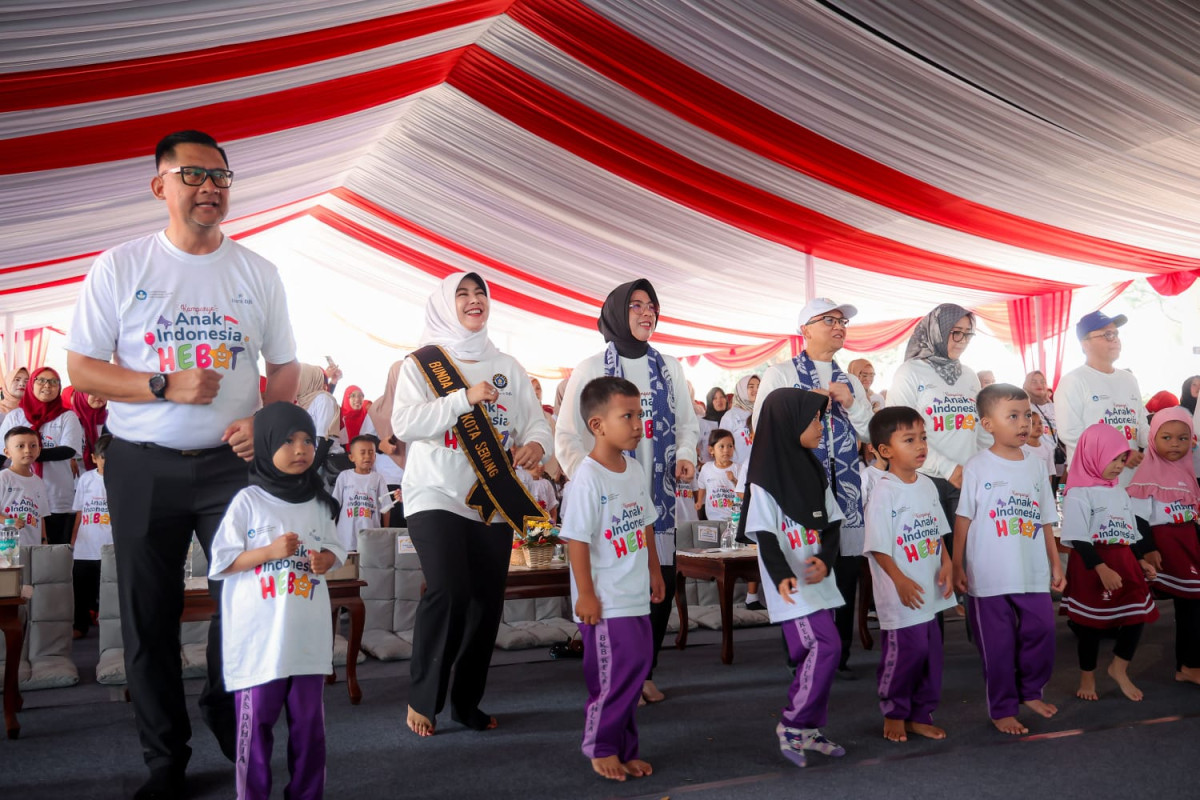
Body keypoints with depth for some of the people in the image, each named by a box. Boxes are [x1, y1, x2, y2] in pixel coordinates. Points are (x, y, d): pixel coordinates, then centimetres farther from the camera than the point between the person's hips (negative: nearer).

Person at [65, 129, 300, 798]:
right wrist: (167, 386, -15)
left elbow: (285, 366, 9)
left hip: (232, 462, 1)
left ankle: (227, 714, 29)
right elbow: (82, 368, 0)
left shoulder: (257, 272, 6)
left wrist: (264, 420, -11)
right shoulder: (121, 267, 1)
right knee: (149, 618, 6)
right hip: (143, 467, 0)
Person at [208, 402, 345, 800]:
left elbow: (333, 550, 15)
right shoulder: (248, 501, -6)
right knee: (256, 719, 3)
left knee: (309, 718, 10)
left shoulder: (319, 502, 7)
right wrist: (271, 551, -19)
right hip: (260, 632, -4)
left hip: (308, 631, 4)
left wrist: (324, 560, -7)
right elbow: (221, 561, -8)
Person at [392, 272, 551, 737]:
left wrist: (536, 444, -15)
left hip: (494, 502, 4)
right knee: (448, 591, -20)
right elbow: (404, 424, -11)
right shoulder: (421, 363, 3)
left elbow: (536, 421, 8)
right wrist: (465, 398, -18)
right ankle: (422, 698, 0)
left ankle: (467, 702, 21)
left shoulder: (507, 367, 14)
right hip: (437, 496, -4)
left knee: (487, 601, 4)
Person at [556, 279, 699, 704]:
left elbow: (686, 422, 18)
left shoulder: (669, 368, 10)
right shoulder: (591, 369, -2)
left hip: (658, 497, 4)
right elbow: (567, 436, -3)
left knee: (662, 583, 4)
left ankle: (645, 672, 23)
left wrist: (685, 455, -2)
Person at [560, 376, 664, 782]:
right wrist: (585, 595, -17)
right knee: (613, 675, -1)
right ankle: (601, 748, 19)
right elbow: (576, 538, -18)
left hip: (636, 596, 8)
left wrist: (654, 570, 19)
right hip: (605, 600, -8)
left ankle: (625, 748, 27)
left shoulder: (634, 468, 6)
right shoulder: (588, 477, -18)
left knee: (636, 668, 13)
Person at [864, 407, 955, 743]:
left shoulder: (927, 485, 7)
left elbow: (939, 532, 16)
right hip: (900, 594, -7)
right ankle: (894, 714, 19)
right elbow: (878, 546, -16)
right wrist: (901, 581, -19)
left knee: (931, 652, 12)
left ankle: (921, 715, 26)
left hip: (929, 590, 7)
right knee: (904, 652, -1)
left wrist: (947, 564, 2)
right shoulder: (884, 491, -15)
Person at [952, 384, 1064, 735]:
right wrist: (957, 566, -6)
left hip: (1034, 575, 4)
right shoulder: (977, 467, -7)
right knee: (998, 645, 5)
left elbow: (1046, 521, 13)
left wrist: (1055, 563, 13)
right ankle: (1002, 709, 20)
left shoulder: (1035, 467, 7)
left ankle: (1031, 691, 33)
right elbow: (963, 519, -5)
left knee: (1041, 633, 9)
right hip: (990, 578, -4)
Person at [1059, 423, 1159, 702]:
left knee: (1138, 613, 0)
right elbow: (1079, 540, -18)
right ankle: (1087, 678, 20)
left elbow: (1132, 532, 20)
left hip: (1125, 563, 7)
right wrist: (1102, 569, -25)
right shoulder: (1079, 493, -13)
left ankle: (1119, 669, 20)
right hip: (1092, 566, -7)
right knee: (1091, 623, 3)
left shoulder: (1121, 493, 13)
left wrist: (1141, 560, 8)